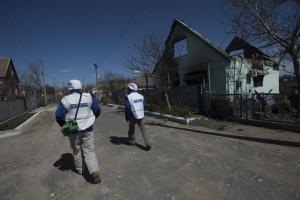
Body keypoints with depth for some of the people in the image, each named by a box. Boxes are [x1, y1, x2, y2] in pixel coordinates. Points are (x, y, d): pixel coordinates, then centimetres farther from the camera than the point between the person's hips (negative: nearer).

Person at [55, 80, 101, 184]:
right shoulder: (88, 96, -3)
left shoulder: (66, 99, -8)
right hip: (87, 128, 1)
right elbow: (97, 109, 1)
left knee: (76, 150, 20)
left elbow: (58, 115, -7)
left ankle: (79, 169, 37)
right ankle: (95, 171, -5)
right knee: (89, 150, 6)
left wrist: (64, 126, 9)